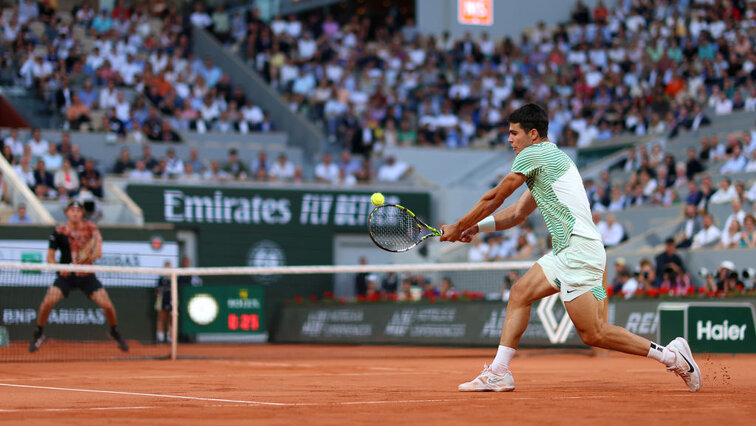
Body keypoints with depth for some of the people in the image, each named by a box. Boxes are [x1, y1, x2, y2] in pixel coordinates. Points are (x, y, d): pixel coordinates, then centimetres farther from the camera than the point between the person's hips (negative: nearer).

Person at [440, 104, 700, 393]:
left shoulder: (532, 155, -5)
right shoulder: (551, 158, 24)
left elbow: (494, 198, 1)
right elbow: (517, 214, 29)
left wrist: (458, 227, 11)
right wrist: (476, 227, 21)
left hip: (580, 249, -10)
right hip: (566, 252, 10)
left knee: (593, 334, -12)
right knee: (520, 293, 7)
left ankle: (670, 355, -8)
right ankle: (498, 373, 5)